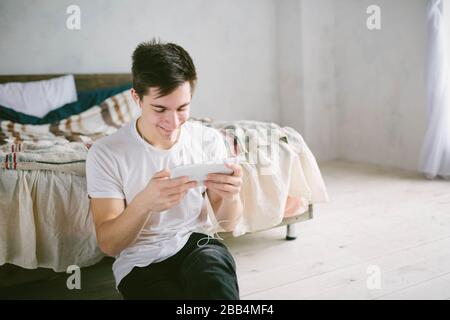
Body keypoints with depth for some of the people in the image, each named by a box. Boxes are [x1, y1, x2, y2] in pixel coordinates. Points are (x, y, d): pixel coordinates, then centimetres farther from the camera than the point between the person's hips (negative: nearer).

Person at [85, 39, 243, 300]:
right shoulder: (106, 153, -11)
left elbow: (227, 223, 2)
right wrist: (143, 203, -33)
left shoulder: (209, 140, -2)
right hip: (141, 262, -1)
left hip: (196, 244, 1)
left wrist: (231, 196, -23)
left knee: (214, 261, -34)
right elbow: (109, 245, -12)